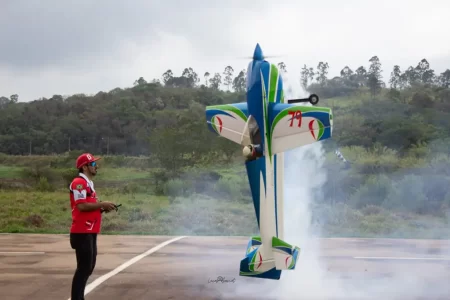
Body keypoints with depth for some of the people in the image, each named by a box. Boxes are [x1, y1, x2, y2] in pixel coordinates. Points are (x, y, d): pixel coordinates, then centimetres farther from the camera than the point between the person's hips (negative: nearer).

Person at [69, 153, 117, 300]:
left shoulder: (88, 183, 20)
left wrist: (102, 208, 6)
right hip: (82, 233, -11)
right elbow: (81, 206, -24)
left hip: (89, 232, 11)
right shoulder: (79, 183, -13)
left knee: (89, 267, 17)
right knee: (83, 268, -9)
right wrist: (102, 204, -16)